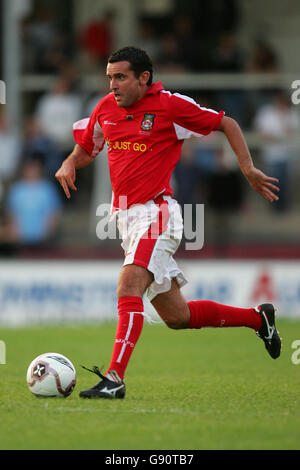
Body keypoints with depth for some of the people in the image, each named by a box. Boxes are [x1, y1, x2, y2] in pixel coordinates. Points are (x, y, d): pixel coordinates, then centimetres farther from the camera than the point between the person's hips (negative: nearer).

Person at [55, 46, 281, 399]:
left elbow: (226, 124, 3)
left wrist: (248, 168, -4)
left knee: (129, 286, -28)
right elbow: (85, 148, 23)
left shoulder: (171, 106, -8)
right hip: (126, 217, 7)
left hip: (156, 213, -7)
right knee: (177, 317, 12)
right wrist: (69, 165, 1)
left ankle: (115, 379, -34)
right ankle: (257, 318, 32)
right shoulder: (106, 109, 8)